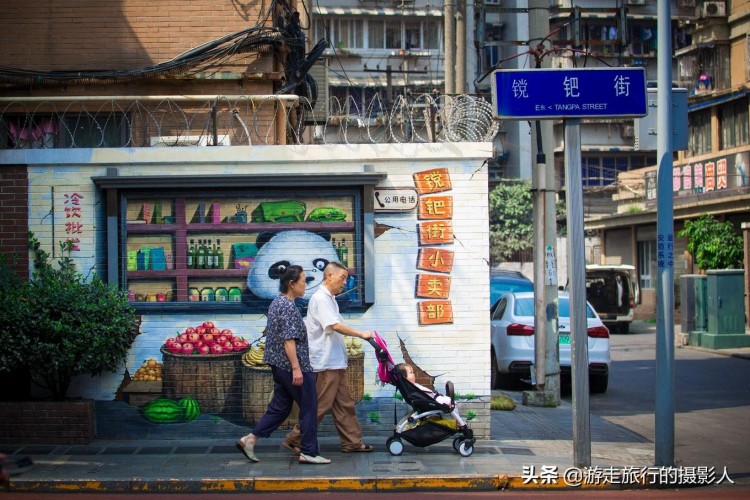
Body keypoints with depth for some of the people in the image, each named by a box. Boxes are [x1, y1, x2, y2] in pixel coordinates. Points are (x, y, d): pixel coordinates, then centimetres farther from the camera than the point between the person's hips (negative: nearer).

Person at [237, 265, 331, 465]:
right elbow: (288, 340, -23)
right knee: (309, 409, 1)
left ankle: (250, 439, 8)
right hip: (293, 366, -10)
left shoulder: (276, 303, 13)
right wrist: (296, 368, -24)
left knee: (279, 407, 14)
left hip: (278, 365, 10)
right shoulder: (288, 307, -18)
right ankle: (308, 452, 6)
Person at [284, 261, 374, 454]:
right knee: (321, 405, -5)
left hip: (336, 362, 10)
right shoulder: (321, 298, -15)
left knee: (344, 404, 11)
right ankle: (295, 440, 3)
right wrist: (361, 334, -18)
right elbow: (335, 326, -25)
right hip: (325, 363, -10)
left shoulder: (329, 299, 17)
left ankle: (352, 442, 16)